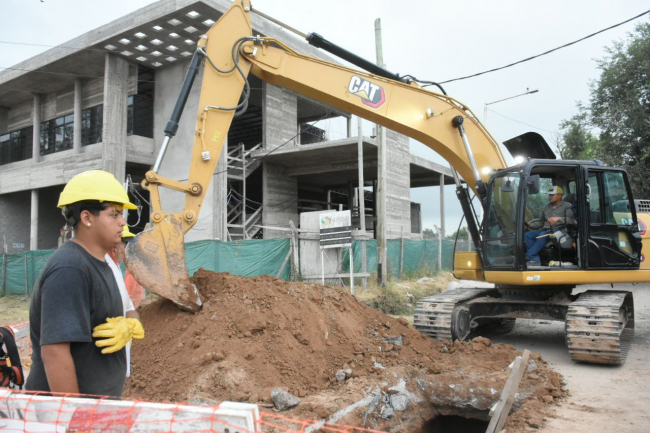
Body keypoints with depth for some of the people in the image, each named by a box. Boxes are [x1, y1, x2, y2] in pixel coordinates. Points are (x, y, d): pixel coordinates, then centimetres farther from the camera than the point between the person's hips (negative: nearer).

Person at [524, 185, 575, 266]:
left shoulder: (567, 206, 7)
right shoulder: (547, 207, 26)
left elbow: (571, 220, -9)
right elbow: (540, 222, 27)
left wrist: (558, 219, -22)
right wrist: (529, 225, 9)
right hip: (545, 230, 7)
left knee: (542, 235, -37)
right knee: (527, 235, -19)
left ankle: (529, 257, -34)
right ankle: (536, 260, -28)